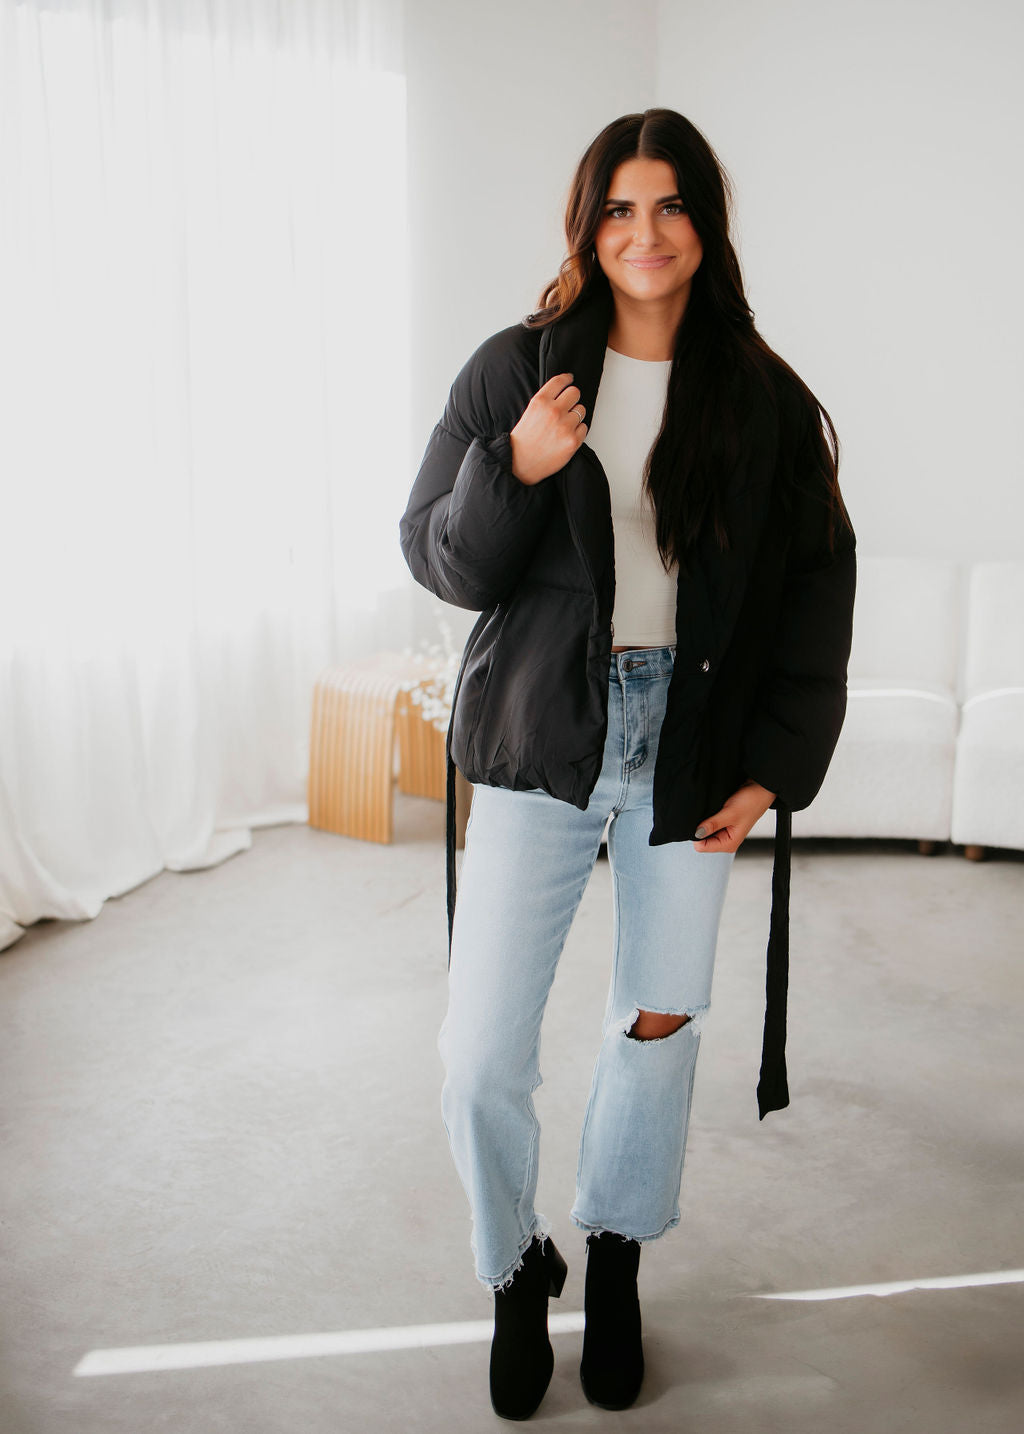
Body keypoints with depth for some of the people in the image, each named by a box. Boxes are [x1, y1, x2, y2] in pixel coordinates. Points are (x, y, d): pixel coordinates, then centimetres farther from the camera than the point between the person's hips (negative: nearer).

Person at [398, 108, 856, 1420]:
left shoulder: (767, 402, 3)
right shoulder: (513, 371, 0)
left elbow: (816, 590, 5)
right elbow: (439, 561, 0)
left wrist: (773, 768, -2)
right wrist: (514, 471, -20)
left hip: (691, 753, 1)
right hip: (539, 745, -1)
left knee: (659, 1031, 12)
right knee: (482, 1055, -2)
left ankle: (615, 1256, 39)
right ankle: (515, 1271, 28)